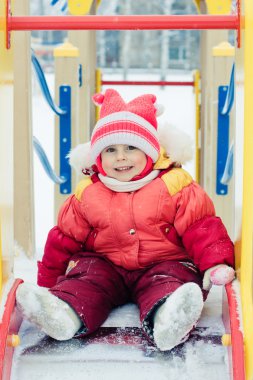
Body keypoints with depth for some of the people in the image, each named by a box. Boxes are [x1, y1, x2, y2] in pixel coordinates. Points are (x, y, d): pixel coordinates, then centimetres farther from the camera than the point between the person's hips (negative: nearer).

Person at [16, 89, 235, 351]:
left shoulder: (174, 186, -5)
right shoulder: (87, 194, 4)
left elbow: (201, 229, -6)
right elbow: (66, 237, 11)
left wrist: (215, 263, -20)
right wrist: (48, 280, 11)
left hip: (163, 264, -2)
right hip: (105, 265, 3)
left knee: (172, 279, -32)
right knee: (86, 275, -25)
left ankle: (168, 322, -64)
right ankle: (65, 314, -55)